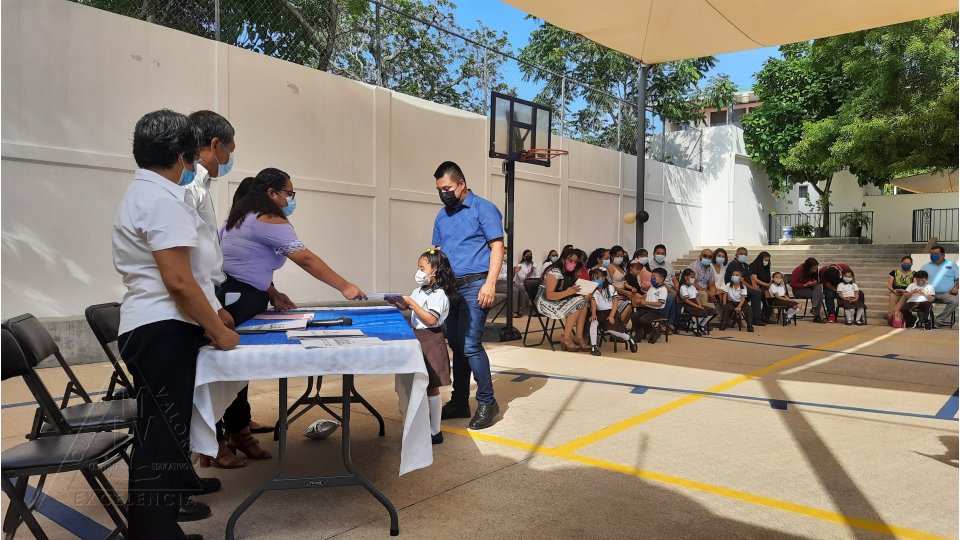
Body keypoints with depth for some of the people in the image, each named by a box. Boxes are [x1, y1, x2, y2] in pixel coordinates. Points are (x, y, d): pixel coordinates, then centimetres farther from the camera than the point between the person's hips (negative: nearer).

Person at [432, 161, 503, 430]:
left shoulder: (483, 209, -3)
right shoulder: (442, 216, 16)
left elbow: (497, 247, -8)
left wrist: (490, 284, -18)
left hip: (474, 286, -7)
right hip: (450, 287, 7)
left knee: (470, 345, -11)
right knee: (456, 345, 10)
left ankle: (487, 402, 3)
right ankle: (459, 402, 20)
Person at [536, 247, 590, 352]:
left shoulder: (569, 273, 9)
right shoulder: (554, 272, -16)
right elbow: (549, 296, -23)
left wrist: (580, 292, -10)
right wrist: (567, 292, -35)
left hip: (559, 301, 8)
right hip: (545, 303, -8)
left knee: (584, 301, -12)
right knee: (577, 303, -24)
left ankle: (579, 337, -16)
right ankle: (566, 338, -19)